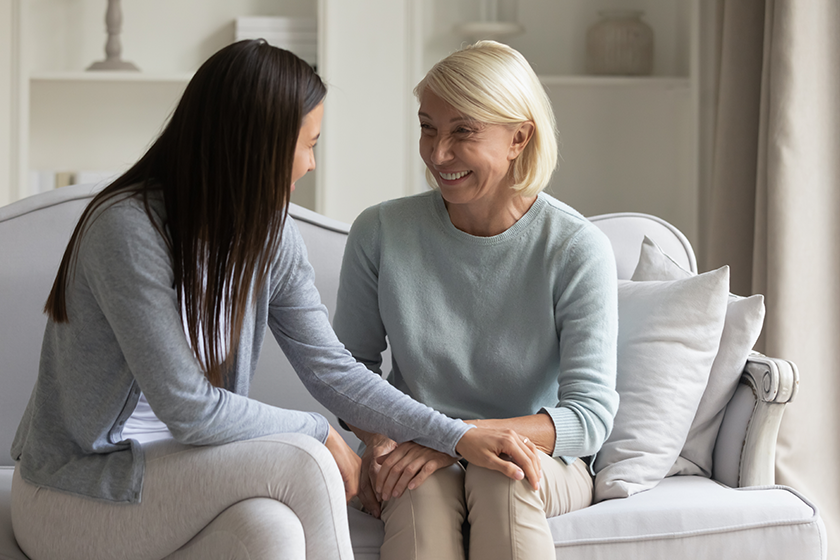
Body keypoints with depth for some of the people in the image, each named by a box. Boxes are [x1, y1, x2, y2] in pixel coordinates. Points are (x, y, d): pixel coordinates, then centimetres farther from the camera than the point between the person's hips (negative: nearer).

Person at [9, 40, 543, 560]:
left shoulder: (270, 236, 1)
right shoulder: (129, 229, -23)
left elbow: (332, 367, 2)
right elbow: (189, 410, -23)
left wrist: (457, 436, -4)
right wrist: (319, 434, -13)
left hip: (177, 468, 6)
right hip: (74, 490, -6)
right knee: (305, 464, -25)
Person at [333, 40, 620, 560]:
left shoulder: (578, 249, -12)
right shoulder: (381, 232, -4)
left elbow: (589, 416, -15)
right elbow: (352, 361, 10)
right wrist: (378, 436, -13)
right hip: (415, 457, 1)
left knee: (501, 474, -36)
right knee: (422, 492, -34)